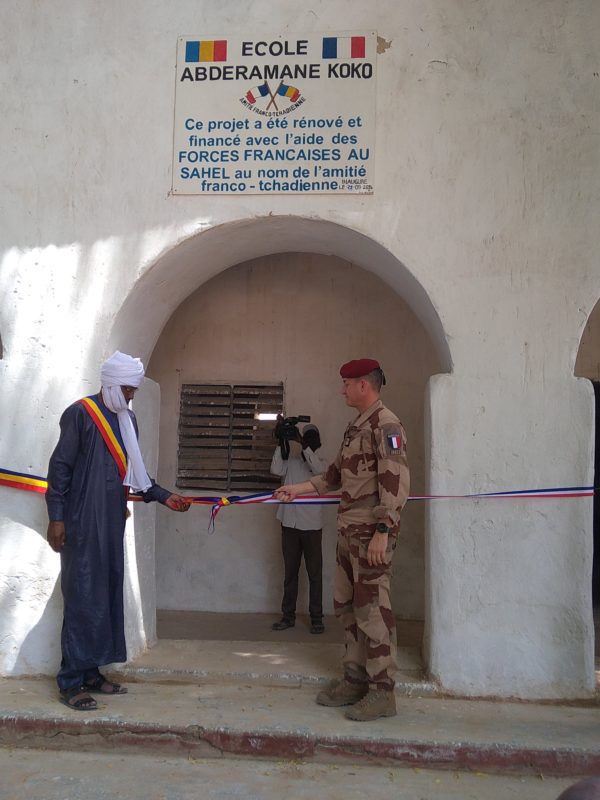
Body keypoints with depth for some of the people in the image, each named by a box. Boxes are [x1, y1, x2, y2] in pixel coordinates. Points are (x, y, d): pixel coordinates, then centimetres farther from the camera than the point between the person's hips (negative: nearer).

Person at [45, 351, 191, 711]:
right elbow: (60, 466, -9)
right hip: (83, 522, -7)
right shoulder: (80, 413, -7)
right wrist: (56, 517, -13)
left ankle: (91, 671, 20)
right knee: (83, 597, -5)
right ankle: (71, 681, 4)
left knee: (108, 594, 9)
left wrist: (163, 496, 9)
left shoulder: (128, 419, 14)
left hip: (113, 520, 7)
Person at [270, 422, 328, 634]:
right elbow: (276, 470, -9)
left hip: (311, 524, -2)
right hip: (289, 523, 2)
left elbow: (319, 470, -18)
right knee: (290, 572, 8)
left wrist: (302, 445, -20)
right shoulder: (291, 460, 8)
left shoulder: (320, 461, 5)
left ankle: (316, 618, 7)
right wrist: (282, 443, -13)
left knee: (314, 572, 2)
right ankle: (288, 615, 15)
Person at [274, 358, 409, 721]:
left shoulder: (385, 424, -12)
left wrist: (382, 531, -22)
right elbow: (336, 474, 25)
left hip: (371, 533, -10)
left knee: (372, 608, -5)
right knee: (347, 606, 14)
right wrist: (298, 488, 22)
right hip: (349, 531, 10)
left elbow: (396, 482, -19)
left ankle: (382, 692, 5)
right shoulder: (356, 426, 18)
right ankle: (355, 680, 26)